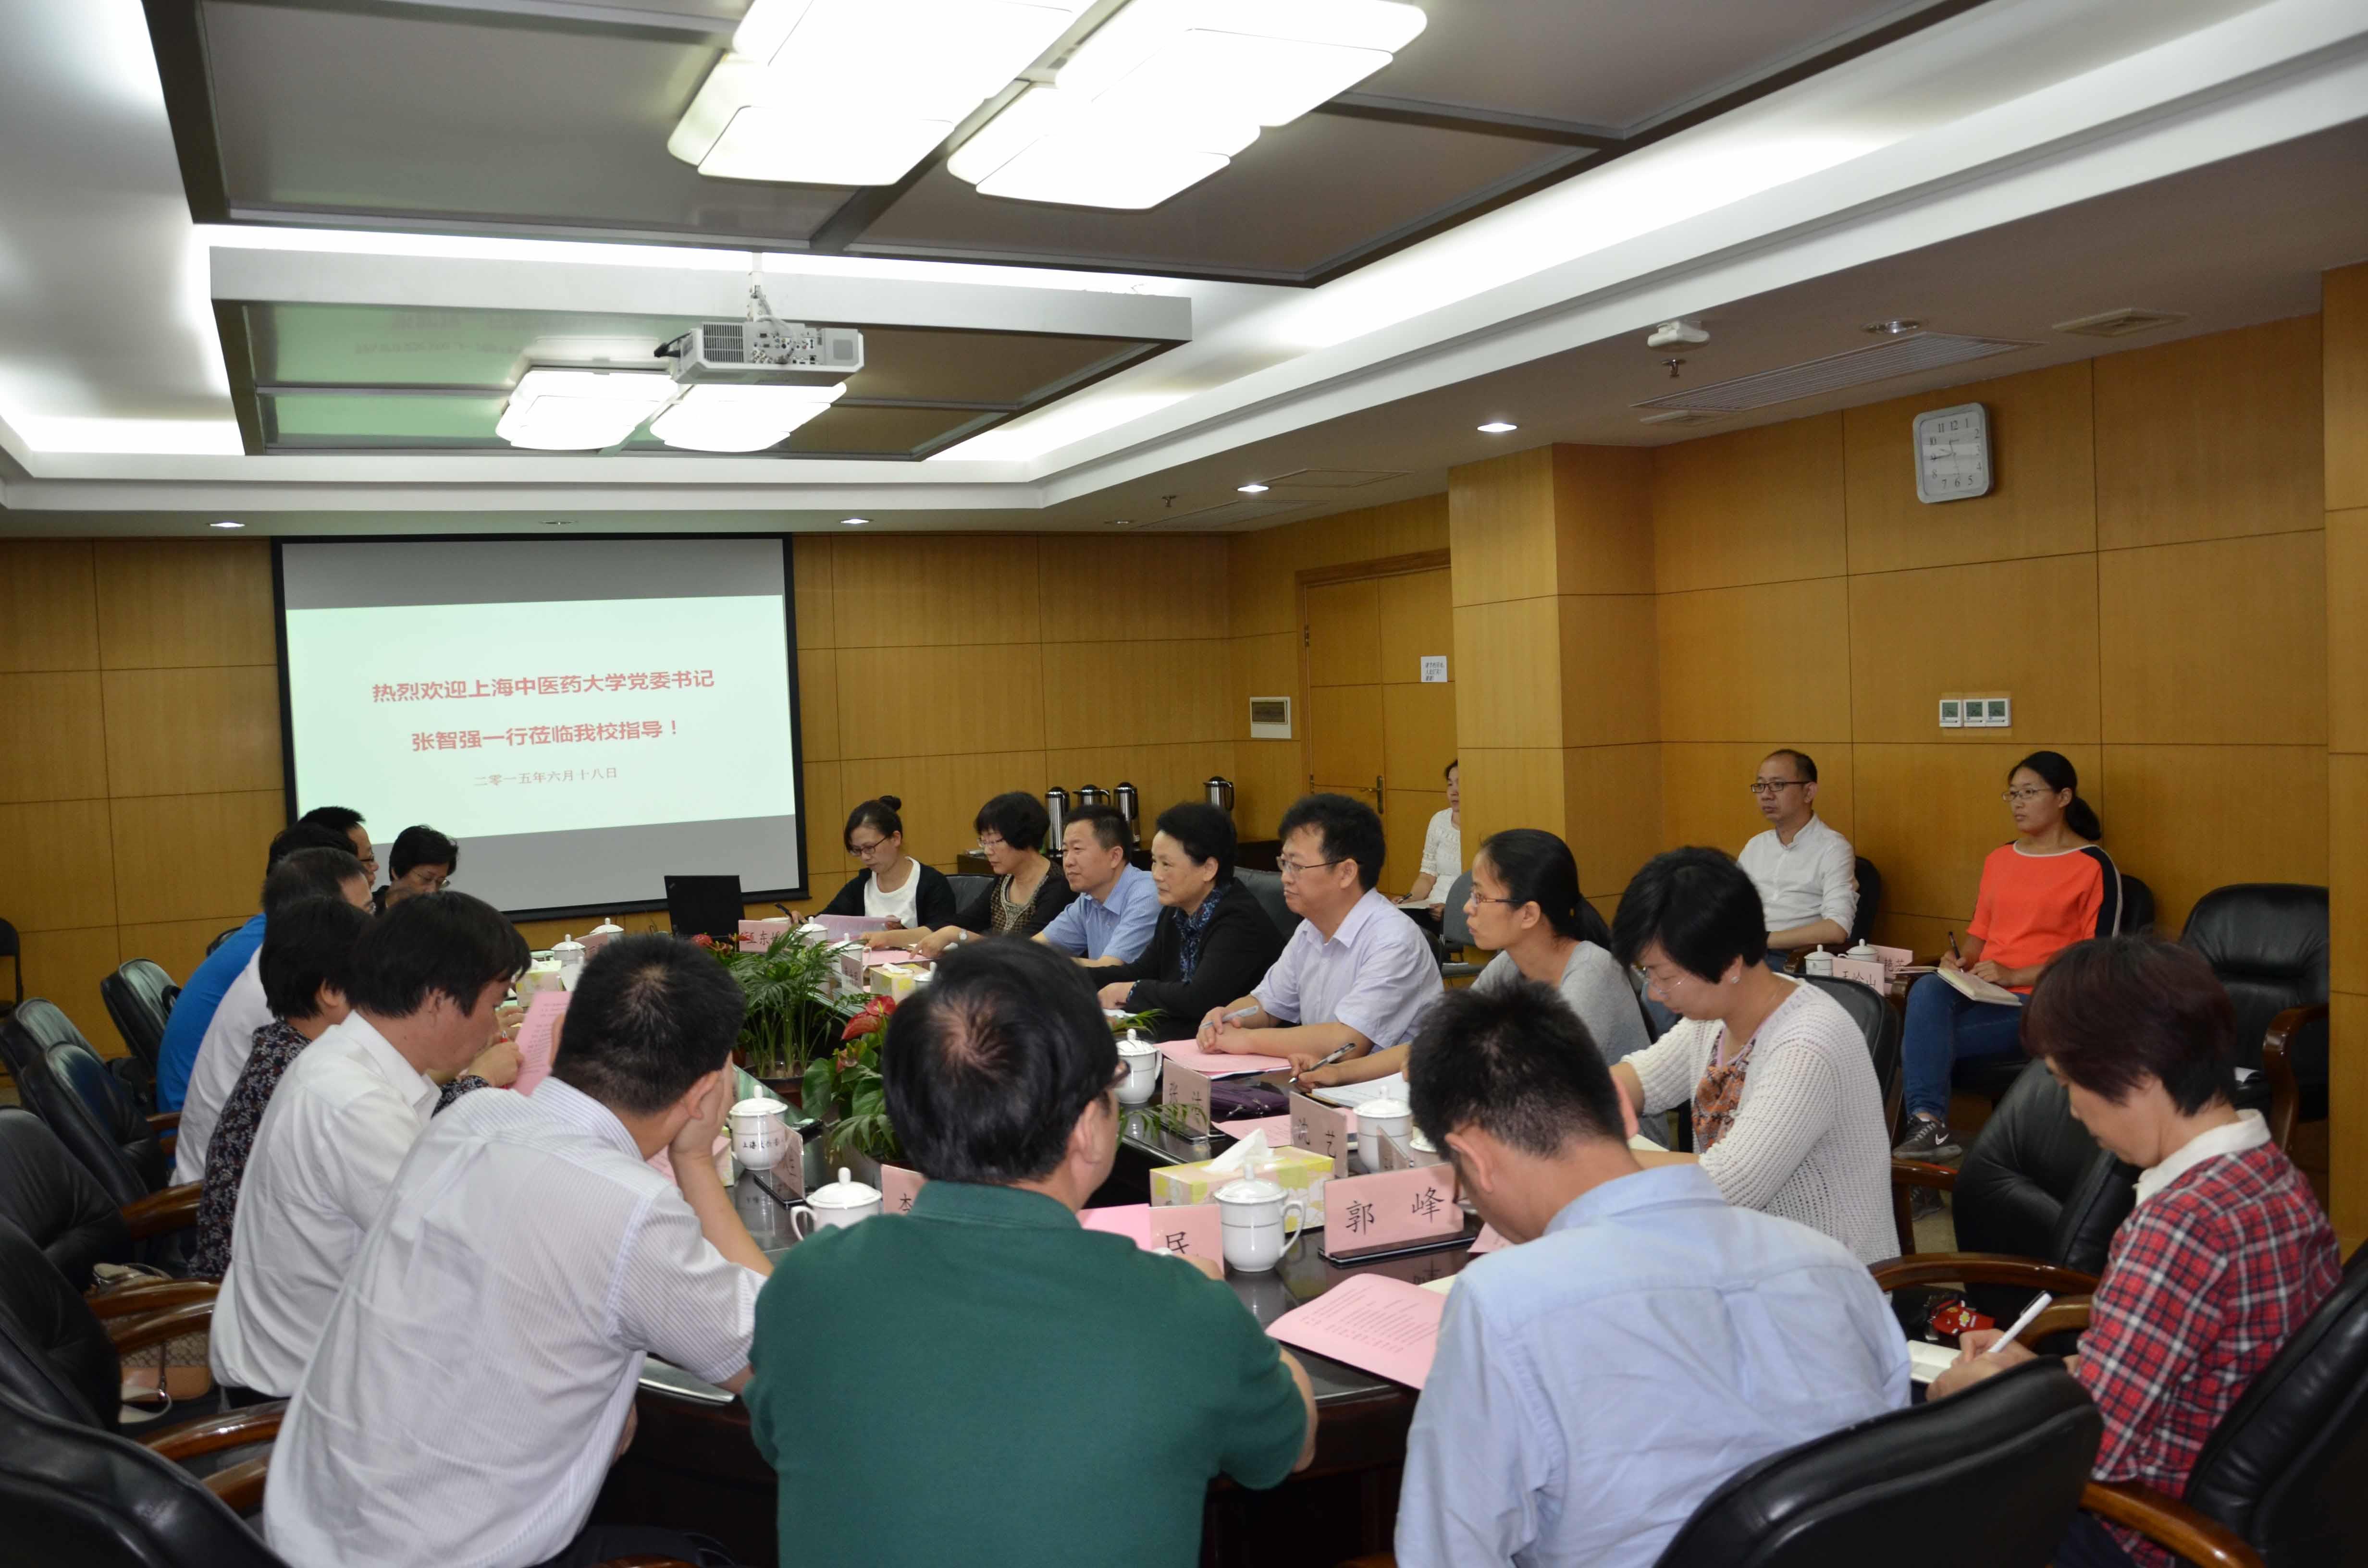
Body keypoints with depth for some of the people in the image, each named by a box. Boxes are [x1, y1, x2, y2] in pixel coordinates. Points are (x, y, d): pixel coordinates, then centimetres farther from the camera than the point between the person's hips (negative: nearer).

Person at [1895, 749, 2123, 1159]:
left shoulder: (2094, 867, 0)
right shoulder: (1999, 859, 20)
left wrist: (2015, 975, -14)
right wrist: (1961, 959, 0)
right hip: (1981, 991, 5)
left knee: (1921, 1041, -25)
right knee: (1927, 990, -31)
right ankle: (1929, 1123, -38)